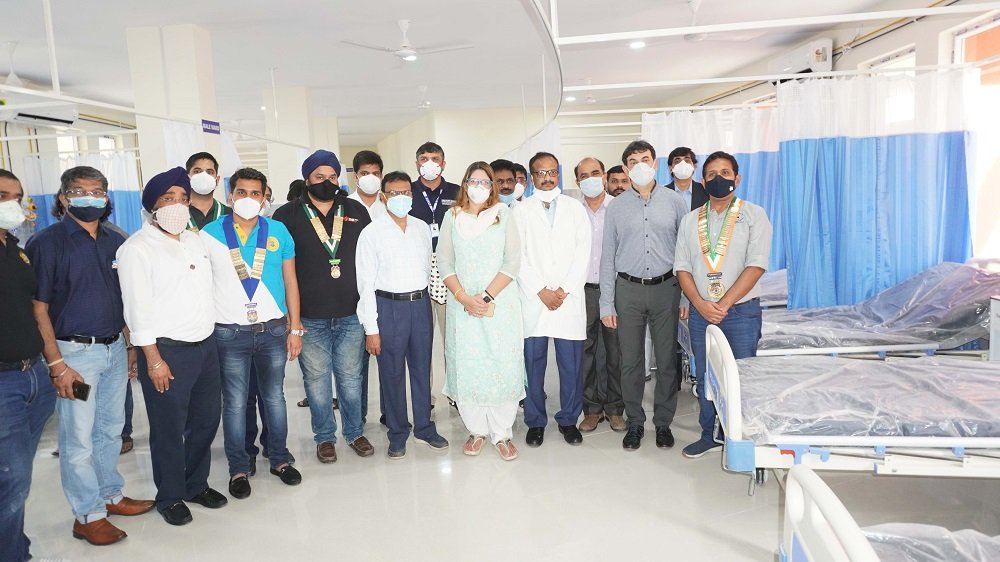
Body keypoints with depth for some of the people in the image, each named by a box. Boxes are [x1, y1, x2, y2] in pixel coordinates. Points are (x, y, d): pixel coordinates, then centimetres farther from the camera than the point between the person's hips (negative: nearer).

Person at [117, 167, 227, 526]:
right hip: (167, 350, -6)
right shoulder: (137, 248, -9)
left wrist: (211, 337, 12)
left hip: (206, 345, 7)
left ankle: (197, 484, 34)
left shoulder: (195, 241, 12)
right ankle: (170, 497, 24)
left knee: (206, 420, 15)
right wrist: (153, 359, -15)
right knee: (169, 429, 6)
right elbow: (137, 308, -13)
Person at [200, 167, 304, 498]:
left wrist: (295, 328, 3)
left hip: (273, 329, 1)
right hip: (229, 332, -1)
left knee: (274, 397, 12)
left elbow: (290, 281, 6)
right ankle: (238, 468, 21)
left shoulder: (278, 232, 3)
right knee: (235, 403, 7)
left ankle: (279, 459, 27)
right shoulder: (210, 233, 0)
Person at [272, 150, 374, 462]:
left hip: (351, 314, 2)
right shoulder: (288, 216, -1)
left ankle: (355, 432, 28)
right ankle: (324, 437, 26)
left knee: (351, 377, 12)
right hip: (309, 318, -1)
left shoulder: (357, 212, 6)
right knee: (317, 380, 9)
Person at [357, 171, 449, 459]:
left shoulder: (422, 228, 7)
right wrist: (371, 328, -10)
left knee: (422, 369, 14)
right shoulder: (372, 233, -6)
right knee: (392, 373, 6)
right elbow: (366, 283, -7)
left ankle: (424, 426, 30)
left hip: (421, 303, 4)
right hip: (389, 306, -4)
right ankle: (397, 433, 22)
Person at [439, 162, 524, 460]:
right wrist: (464, 298, -8)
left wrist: (487, 296, -12)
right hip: (462, 304, 2)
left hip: (500, 303, -1)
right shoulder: (452, 217, 9)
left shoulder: (503, 214, 4)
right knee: (466, 367, 3)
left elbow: (513, 262, -3)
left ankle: (502, 433, 11)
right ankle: (477, 430, 18)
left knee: (503, 366, -1)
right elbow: (446, 264, 5)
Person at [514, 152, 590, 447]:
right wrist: (541, 291, -8)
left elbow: (583, 253, 3)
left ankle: (569, 419, 19)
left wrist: (564, 290, -6)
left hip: (570, 298, 1)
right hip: (533, 299, -1)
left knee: (571, 364, 3)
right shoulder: (521, 211, 7)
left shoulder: (575, 208, 10)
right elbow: (518, 257, 0)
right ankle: (535, 421, 18)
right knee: (533, 363, 4)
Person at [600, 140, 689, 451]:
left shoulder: (674, 201, 4)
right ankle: (635, 423, 21)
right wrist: (606, 304, 0)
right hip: (628, 289, 0)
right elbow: (608, 256, 5)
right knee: (630, 361, 5)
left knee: (667, 359, 6)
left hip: (666, 288, 0)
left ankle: (663, 422, 22)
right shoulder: (616, 206, 4)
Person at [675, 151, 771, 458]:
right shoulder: (690, 220, 10)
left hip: (741, 310, -3)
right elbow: (682, 267, 5)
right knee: (704, 376, 11)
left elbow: (756, 265, -10)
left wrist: (724, 304, -16)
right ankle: (709, 434, 25)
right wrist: (700, 304, -10)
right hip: (701, 311, 3)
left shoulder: (753, 215, 0)